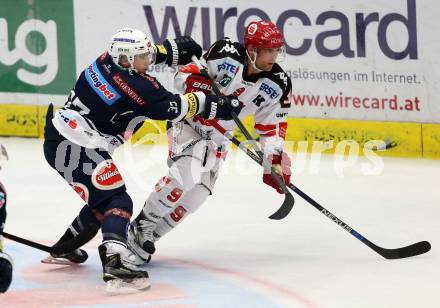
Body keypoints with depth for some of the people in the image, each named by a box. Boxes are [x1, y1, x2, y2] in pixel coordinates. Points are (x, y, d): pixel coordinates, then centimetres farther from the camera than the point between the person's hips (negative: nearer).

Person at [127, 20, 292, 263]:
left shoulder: (278, 85, -9)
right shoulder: (226, 56, -23)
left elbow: (272, 124, 2)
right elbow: (184, 76, -17)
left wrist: (276, 159, -6)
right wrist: (208, 97, -31)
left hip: (216, 140, 5)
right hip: (188, 121, -5)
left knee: (198, 193, -9)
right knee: (187, 174, -27)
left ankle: (150, 235, 6)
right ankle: (142, 224, -11)